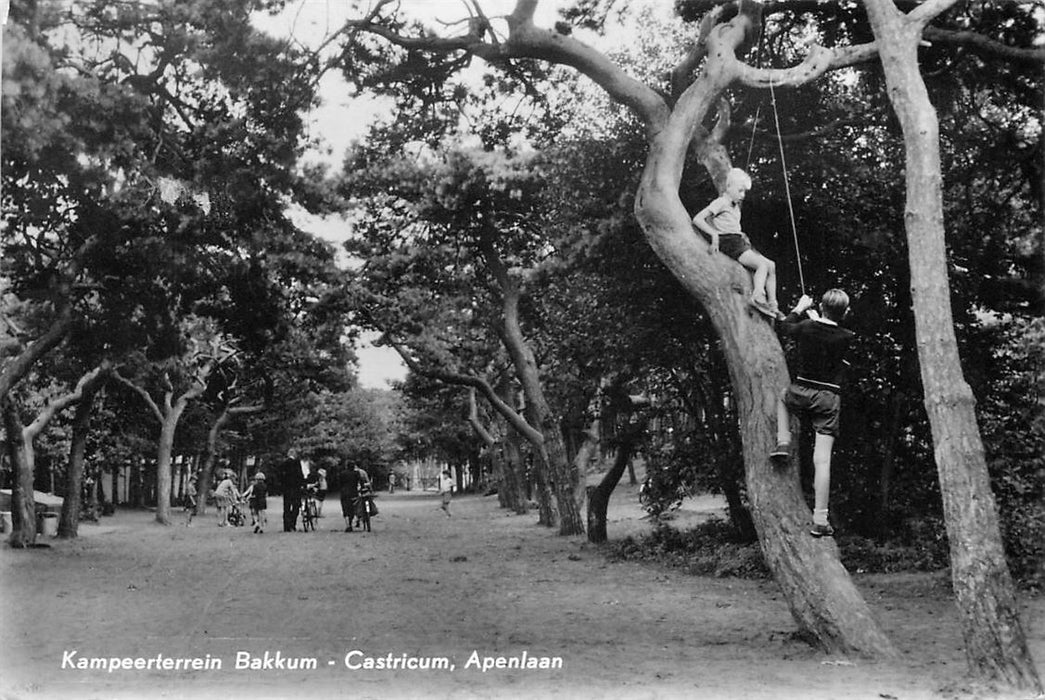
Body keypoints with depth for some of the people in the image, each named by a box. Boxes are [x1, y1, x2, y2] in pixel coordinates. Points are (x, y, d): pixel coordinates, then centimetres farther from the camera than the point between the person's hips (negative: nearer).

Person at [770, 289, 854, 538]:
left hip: (800, 392, 1)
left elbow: (785, 327, 17)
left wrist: (799, 309, 32)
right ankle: (820, 521, -4)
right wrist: (816, 319, 29)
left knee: (783, 398, 39)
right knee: (822, 459, -2)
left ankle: (783, 442, 18)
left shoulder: (807, 327, -6)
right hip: (829, 398, -1)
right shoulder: (847, 337, -7)